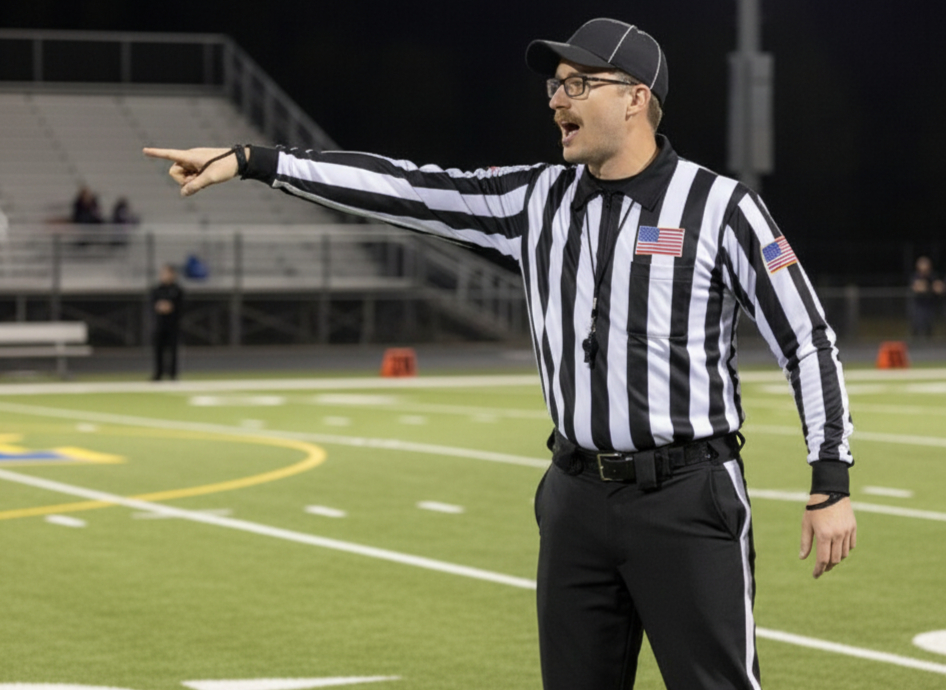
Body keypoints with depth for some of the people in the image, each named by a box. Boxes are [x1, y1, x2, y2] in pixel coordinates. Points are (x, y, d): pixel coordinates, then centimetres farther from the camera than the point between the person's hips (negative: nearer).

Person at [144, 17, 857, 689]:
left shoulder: (721, 206, -6)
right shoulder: (538, 198, 8)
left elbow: (808, 342, -3)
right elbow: (401, 188, 6)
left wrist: (832, 486, -8)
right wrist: (249, 160, 1)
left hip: (689, 500, -5)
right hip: (577, 497, 6)